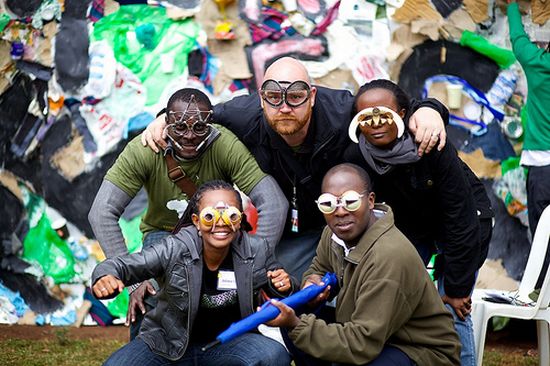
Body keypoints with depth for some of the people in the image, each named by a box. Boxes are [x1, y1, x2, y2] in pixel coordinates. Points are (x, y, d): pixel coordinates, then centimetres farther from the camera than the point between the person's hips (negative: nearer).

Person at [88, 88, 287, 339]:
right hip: (163, 232, 0)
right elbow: (102, 213, -29)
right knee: (149, 295, -26)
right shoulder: (143, 150, -26)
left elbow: (274, 205, -31)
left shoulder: (226, 146, -27)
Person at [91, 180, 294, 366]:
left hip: (227, 344, 1)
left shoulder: (258, 251, -12)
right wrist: (106, 278, -40)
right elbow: (119, 265, -16)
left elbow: (274, 282, 7)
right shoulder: (174, 250, -20)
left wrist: (283, 286, -18)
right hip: (167, 344, -1)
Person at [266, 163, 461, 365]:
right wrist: (314, 281, -6)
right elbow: (319, 268, 17)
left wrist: (296, 325, -30)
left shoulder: (389, 258, -29)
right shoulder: (335, 233, -5)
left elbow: (362, 344, -29)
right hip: (378, 335, 8)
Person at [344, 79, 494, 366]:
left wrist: (457, 288, -21)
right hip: (405, 226, 4)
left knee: (453, 311, -12)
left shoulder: (432, 147, -32)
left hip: (463, 221, -4)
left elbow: (460, 221, -26)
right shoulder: (356, 158, -21)